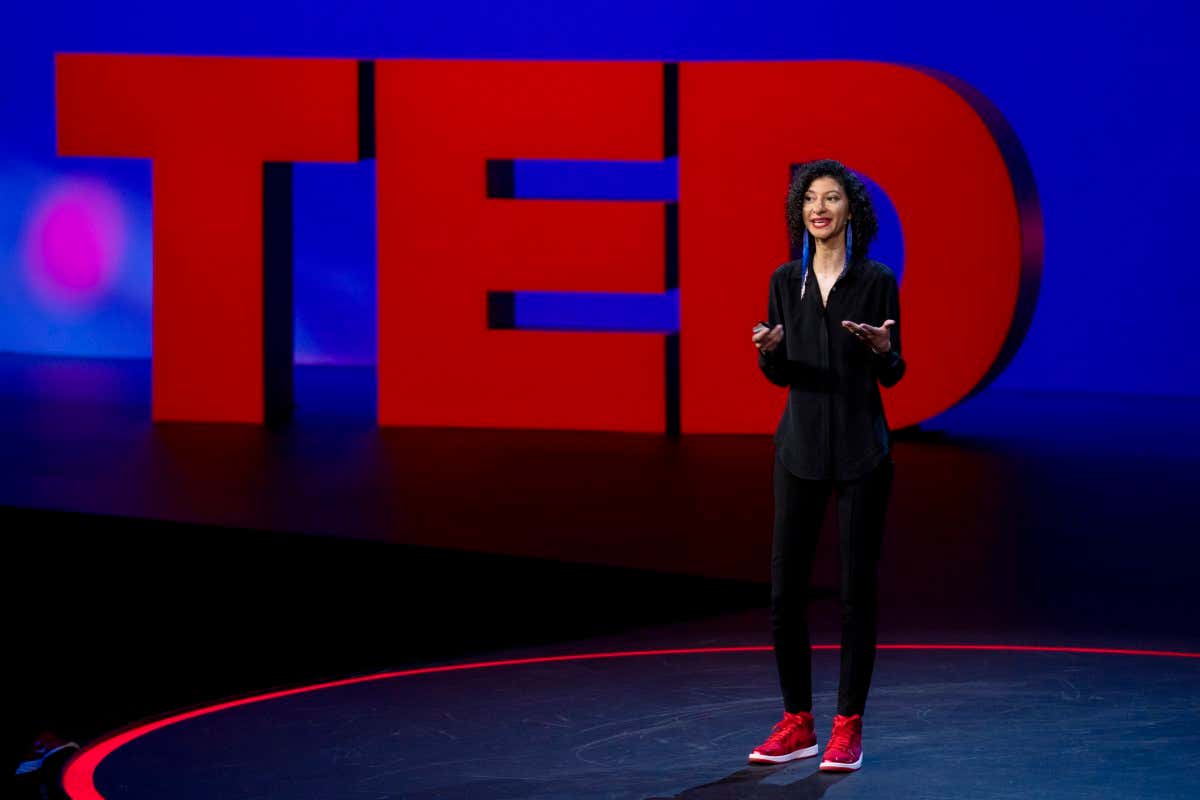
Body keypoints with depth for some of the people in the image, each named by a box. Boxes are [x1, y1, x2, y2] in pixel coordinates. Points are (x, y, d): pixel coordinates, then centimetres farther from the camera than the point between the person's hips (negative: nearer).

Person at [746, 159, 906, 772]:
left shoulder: (876, 281, -3)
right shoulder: (786, 281, 7)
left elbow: (892, 375, 0)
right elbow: (779, 374, 10)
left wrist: (882, 349, -22)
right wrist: (768, 350, -12)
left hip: (860, 449, -3)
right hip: (800, 446, 3)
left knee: (856, 587, -1)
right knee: (785, 588, 2)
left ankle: (847, 727, 6)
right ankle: (796, 723, 13)